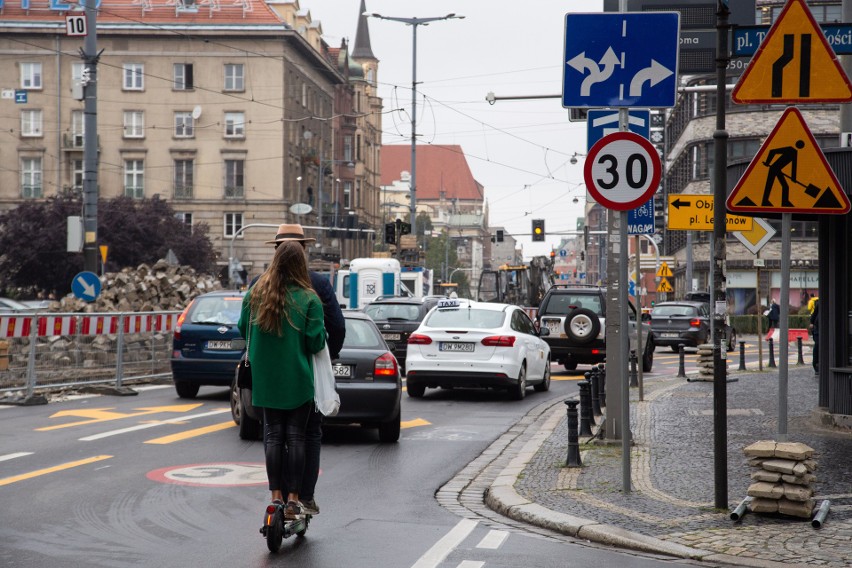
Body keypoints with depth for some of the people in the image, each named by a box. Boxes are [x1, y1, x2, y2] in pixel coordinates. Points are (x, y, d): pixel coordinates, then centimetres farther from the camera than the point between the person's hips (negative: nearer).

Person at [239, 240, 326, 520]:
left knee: (273, 434, 9)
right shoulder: (308, 299, -12)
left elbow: (243, 329, 8)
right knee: (296, 436, 4)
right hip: (298, 380, -2)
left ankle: (276, 495, 8)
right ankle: (293, 499, 4)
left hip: (266, 378, 3)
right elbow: (316, 342, -12)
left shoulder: (255, 294, -3)